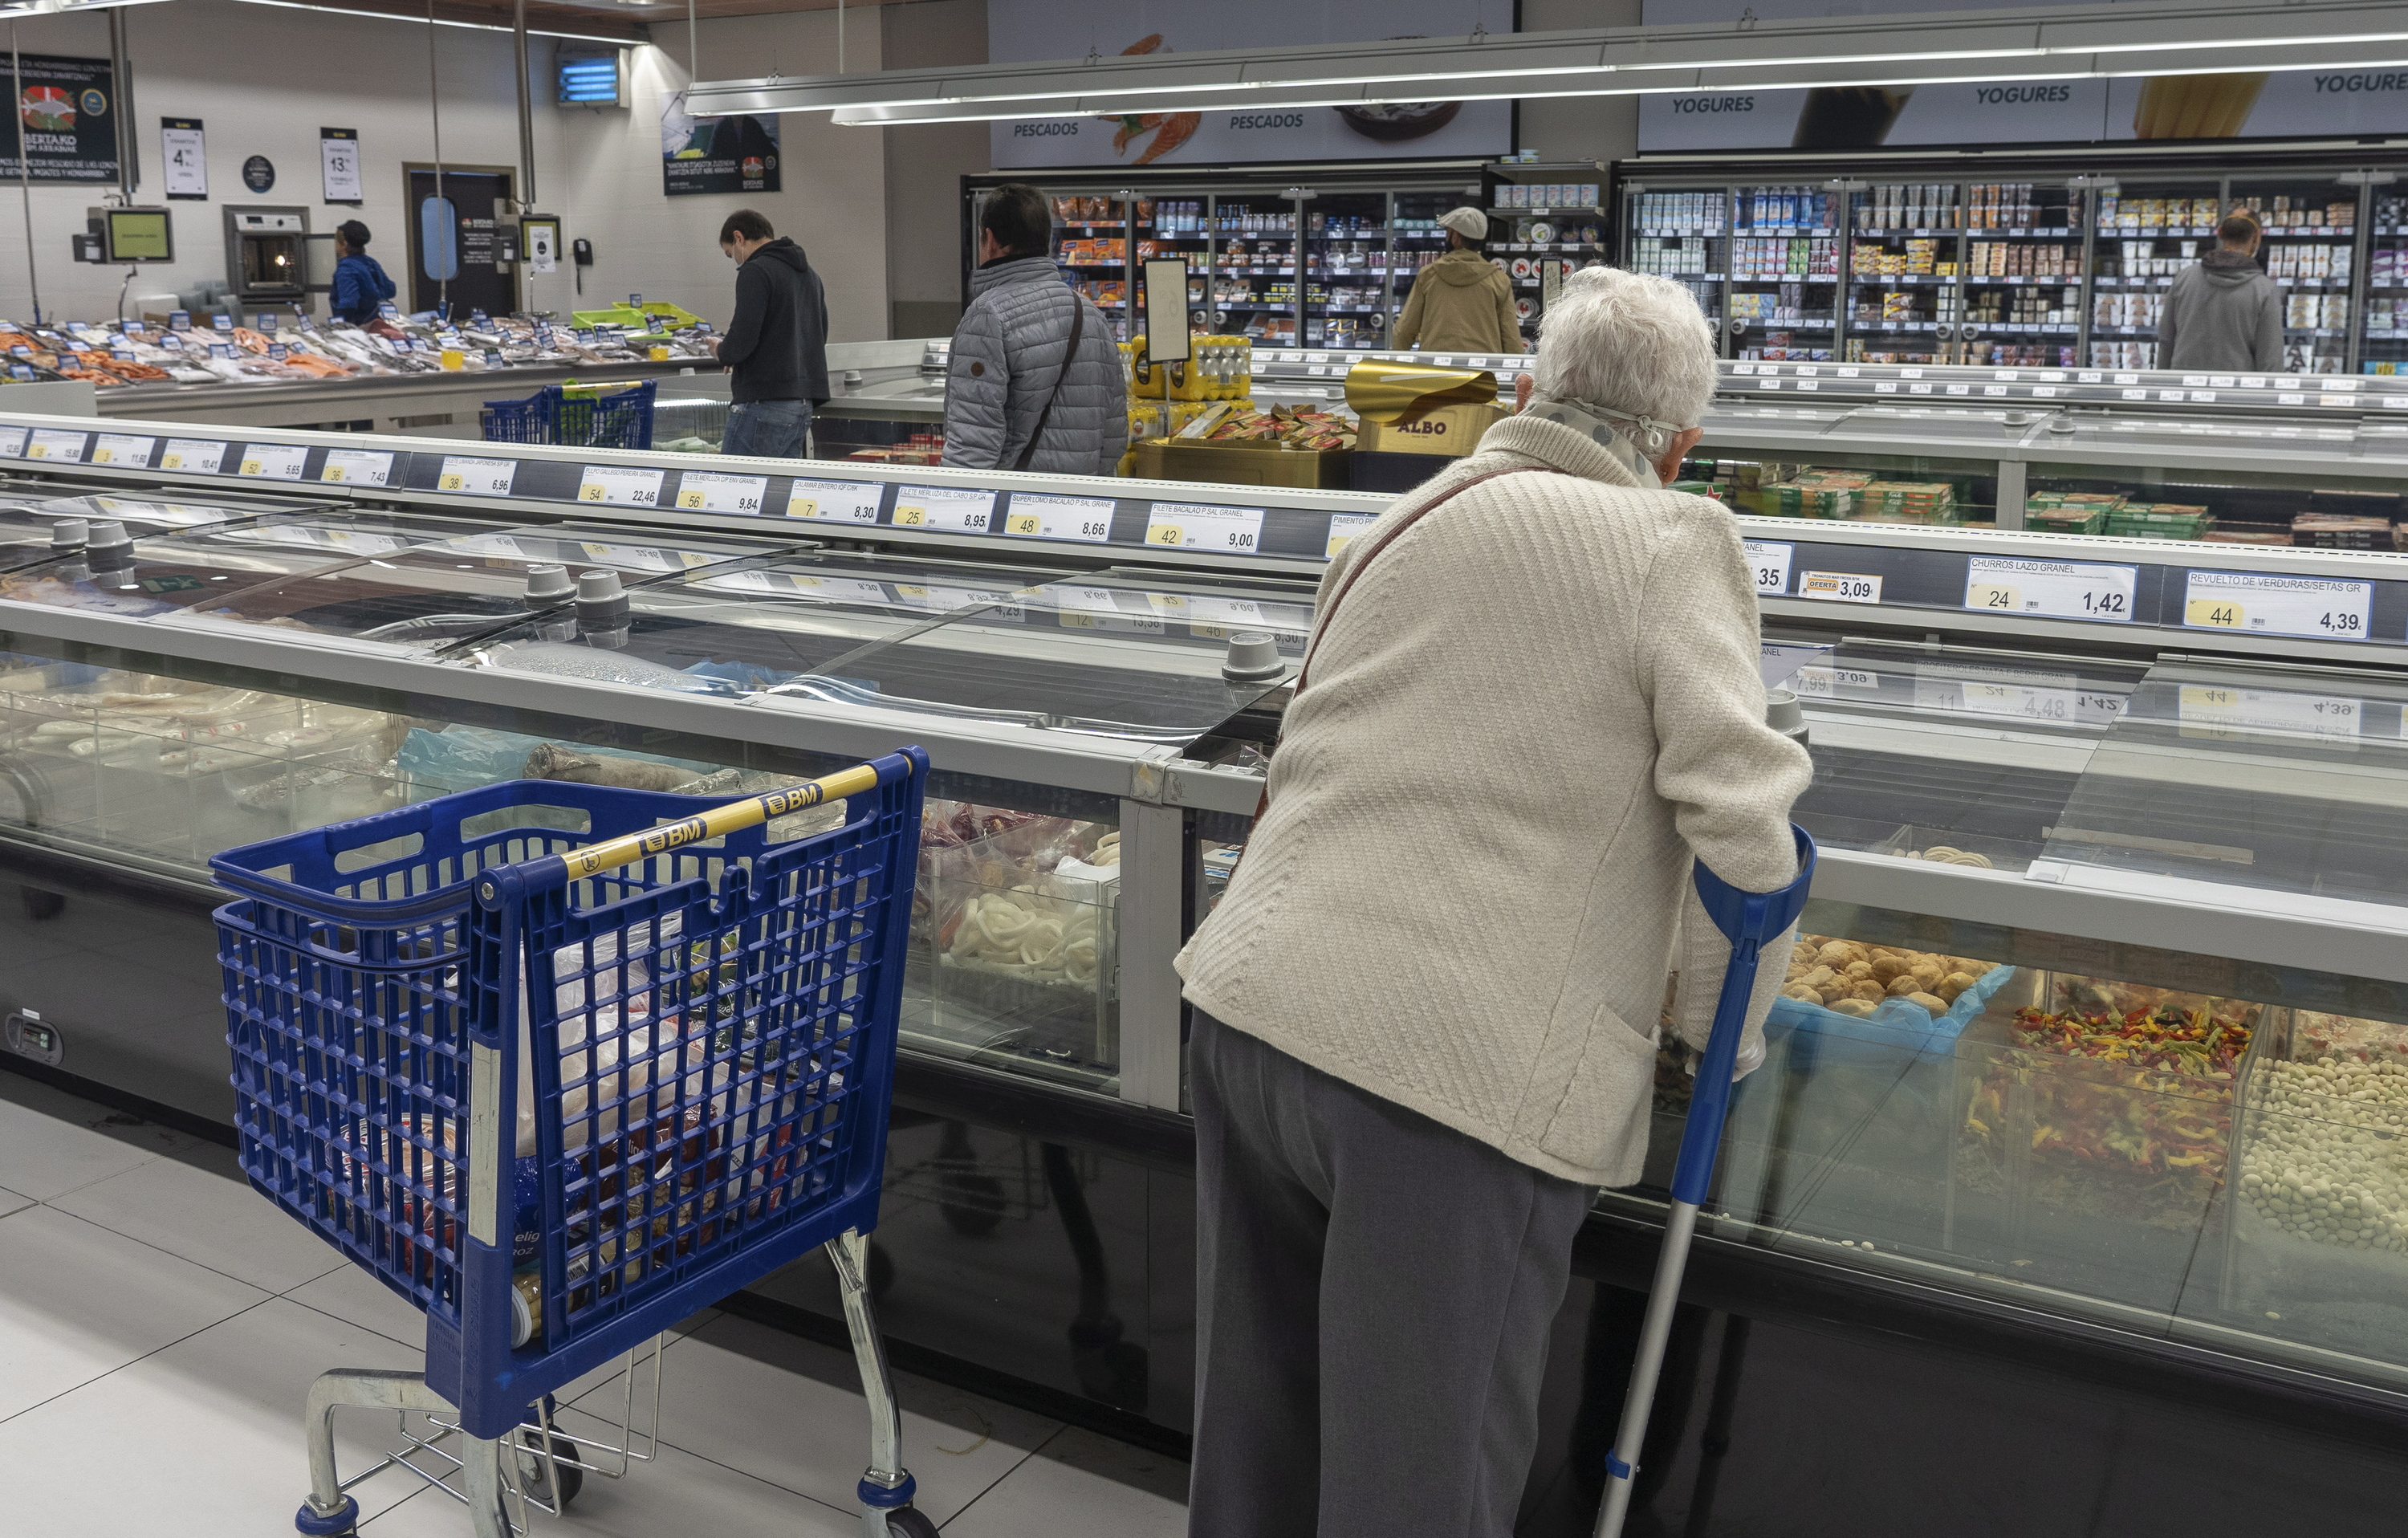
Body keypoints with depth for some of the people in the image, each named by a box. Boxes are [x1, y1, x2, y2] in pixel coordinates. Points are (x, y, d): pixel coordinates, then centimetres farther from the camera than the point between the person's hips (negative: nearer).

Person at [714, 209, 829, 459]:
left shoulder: (755, 271, -9)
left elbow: (741, 342, -18)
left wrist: (722, 351, 5)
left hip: (765, 403, -9)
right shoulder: (808, 273, 19)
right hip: (805, 405, 9)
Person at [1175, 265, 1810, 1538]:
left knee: (1256, 1433, 22)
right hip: (1469, 1066, -6)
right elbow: (1742, 818, -10)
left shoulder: (1397, 524, 18)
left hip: (1249, 1004, 6)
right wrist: (1723, 1029, 6)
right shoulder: (1675, 543, -1)